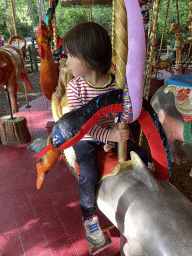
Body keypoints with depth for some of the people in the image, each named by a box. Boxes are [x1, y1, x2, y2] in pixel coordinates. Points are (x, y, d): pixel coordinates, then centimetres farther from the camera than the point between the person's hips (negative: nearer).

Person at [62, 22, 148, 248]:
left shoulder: (117, 83, -12)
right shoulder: (75, 87, -15)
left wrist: (113, 139, -18)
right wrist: (108, 134, -36)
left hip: (111, 136, 3)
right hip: (84, 139, -2)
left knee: (142, 156, -3)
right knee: (88, 174, -24)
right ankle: (88, 216, 5)